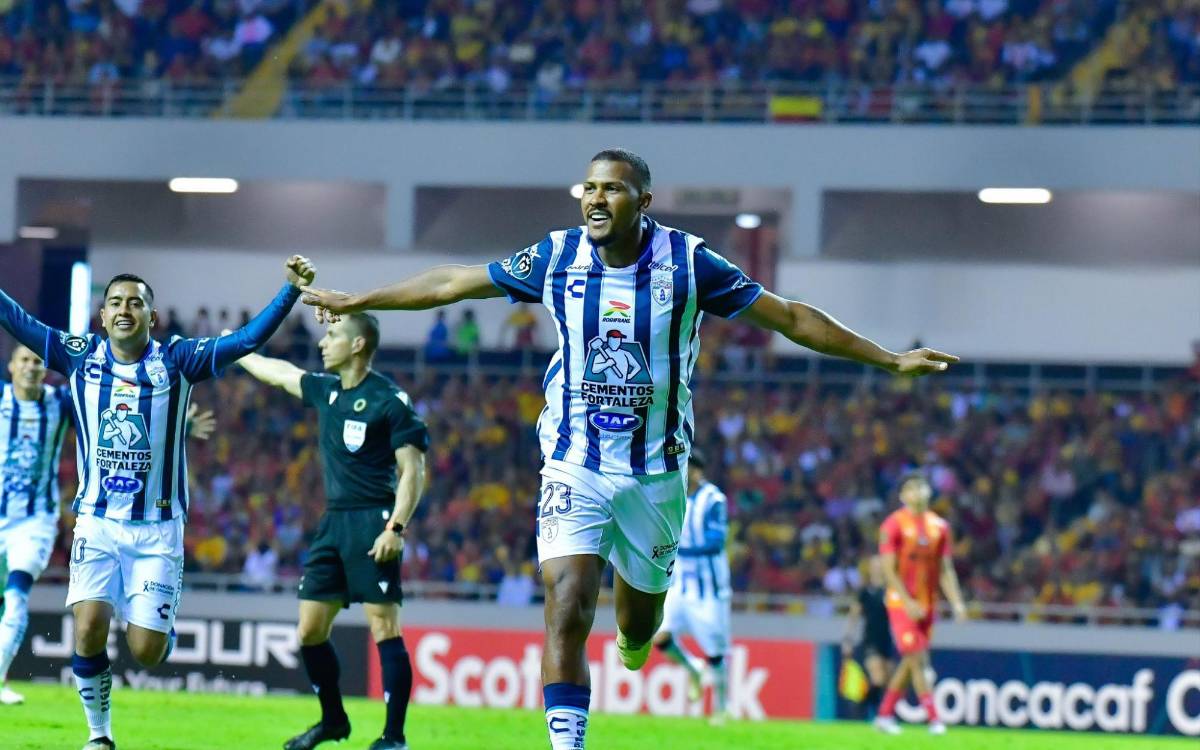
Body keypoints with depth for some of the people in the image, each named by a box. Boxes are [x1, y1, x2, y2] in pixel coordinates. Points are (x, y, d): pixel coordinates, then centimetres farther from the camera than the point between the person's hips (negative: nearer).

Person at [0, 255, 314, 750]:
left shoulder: (177, 361, -2)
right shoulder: (81, 356, 2)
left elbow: (248, 338, -10)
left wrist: (291, 289, -20)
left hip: (157, 527, -1)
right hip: (97, 522, 1)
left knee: (145, 651, -6)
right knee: (89, 626, -18)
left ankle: (160, 626, 33)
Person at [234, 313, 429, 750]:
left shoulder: (390, 400, -9)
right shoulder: (325, 390, 13)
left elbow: (412, 470, -11)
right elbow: (275, 371, 31)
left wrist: (396, 527, -20)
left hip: (372, 523, -8)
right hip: (333, 522, 8)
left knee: (384, 628, -11)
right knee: (310, 631, 8)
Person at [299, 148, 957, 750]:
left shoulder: (686, 261, -8)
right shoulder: (556, 258, -5)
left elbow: (787, 317, -2)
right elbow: (452, 284, 8)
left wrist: (889, 360, -2)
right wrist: (355, 301, 15)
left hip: (655, 470, 1)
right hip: (574, 467, 0)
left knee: (639, 619, 13)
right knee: (567, 610, -18)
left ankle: (632, 644, 50)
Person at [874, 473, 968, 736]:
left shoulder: (939, 526, 8)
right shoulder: (893, 525, -7)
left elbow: (945, 570, 11)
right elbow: (888, 569, -11)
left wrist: (957, 602, 0)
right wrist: (908, 602, -19)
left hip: (927, 603, 6)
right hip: (901, 603, -6)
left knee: (910, 662, 9)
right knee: (917, 659, -11)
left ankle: (885, 715, 20)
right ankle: (934, 719, -13)